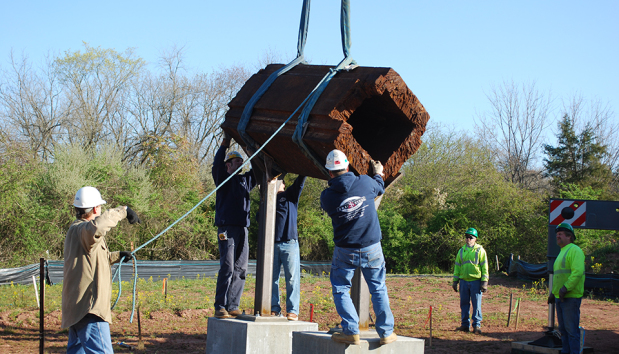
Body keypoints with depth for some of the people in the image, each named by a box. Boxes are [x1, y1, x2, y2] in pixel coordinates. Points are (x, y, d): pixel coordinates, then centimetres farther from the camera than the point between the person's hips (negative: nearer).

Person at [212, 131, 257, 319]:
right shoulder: (223, 178, 3)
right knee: (227, 268, -12)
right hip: (227, 228, -6)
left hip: (243, 229, 6)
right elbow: (217, 165, -15)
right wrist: (225, 143, -15)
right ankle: (220, 308, -12)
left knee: (240, 270, 4)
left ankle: (233, 307, 8)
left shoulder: (245, 180, 20)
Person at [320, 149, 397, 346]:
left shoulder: (327, 196, -10)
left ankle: (351, 331, 1)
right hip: (372, 248, 1)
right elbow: (380, 188, 14)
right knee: (379, 289, 13)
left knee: (340, 290, 12)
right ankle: (386, 332, 12)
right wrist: (378, 173, 35)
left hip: (345, 251, -1)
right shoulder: (365, 182, -9)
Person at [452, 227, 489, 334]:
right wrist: (455, 281, 12)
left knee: (476, 304, -2)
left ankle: (477, 325, 4)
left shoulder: (480, 250, 2)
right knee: (464, 303, 6)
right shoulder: (461, 251, 14)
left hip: (475, 281, -4)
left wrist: (484, 282, -7)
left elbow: (484, 267, 0)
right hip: (464, 281, 4)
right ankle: (465, 324, 14)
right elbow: (457, 266, 18)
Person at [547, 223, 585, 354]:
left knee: (571, 329, -9)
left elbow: (578, 272, -21)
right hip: (560, 297, 10)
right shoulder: (562, 252, 22)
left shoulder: (575, 251, -9)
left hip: (571, 297, -10)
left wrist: (566, 288, -25)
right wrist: (553, 293, 21)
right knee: (563, 329, 11)